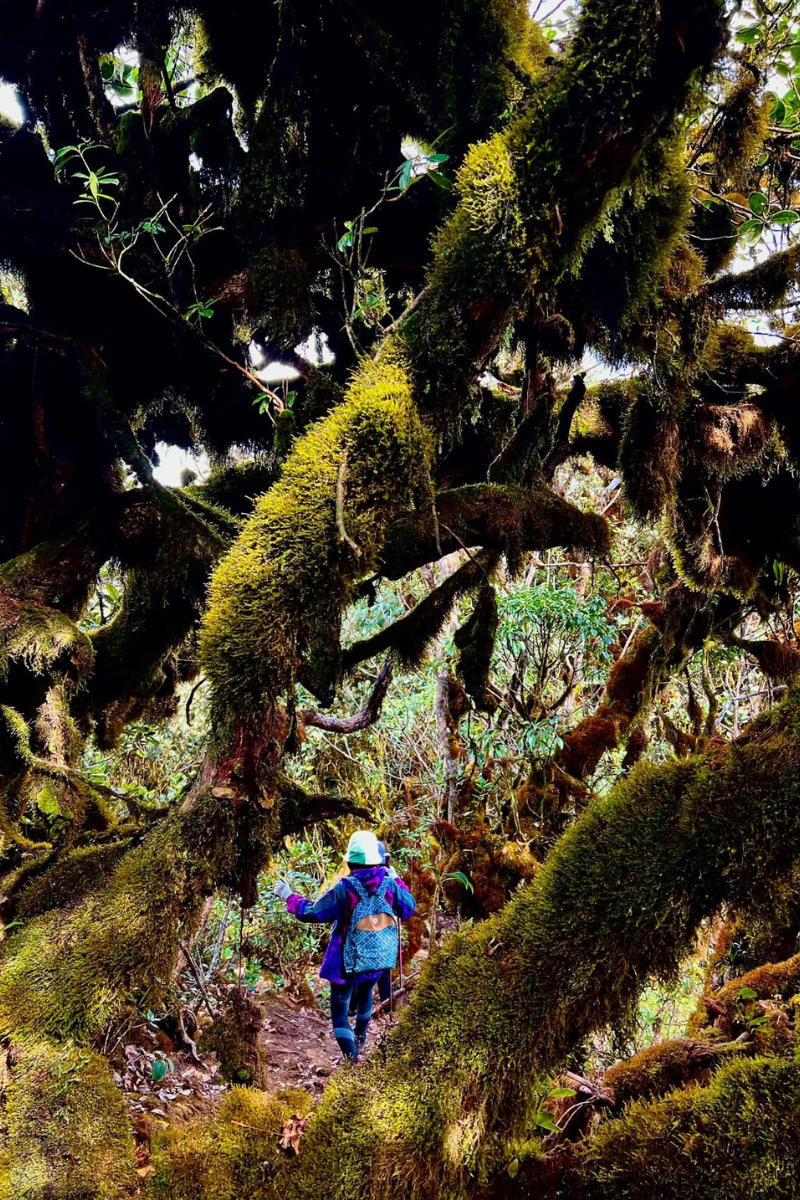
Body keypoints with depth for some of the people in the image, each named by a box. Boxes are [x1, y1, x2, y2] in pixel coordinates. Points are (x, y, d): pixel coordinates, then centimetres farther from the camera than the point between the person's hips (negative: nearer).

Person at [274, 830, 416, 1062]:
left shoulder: (345, 889, -20)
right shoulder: (390, 884, -11)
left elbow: (312, 912, -14)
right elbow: (408, 909, 5)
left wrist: (289, 896, 0)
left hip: (350, 960, -5)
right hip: (380, 957, 5)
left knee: (339, 1007, 6)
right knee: (365, 994, 31)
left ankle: (352, 1056, -8)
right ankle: (360, 1039, 52)